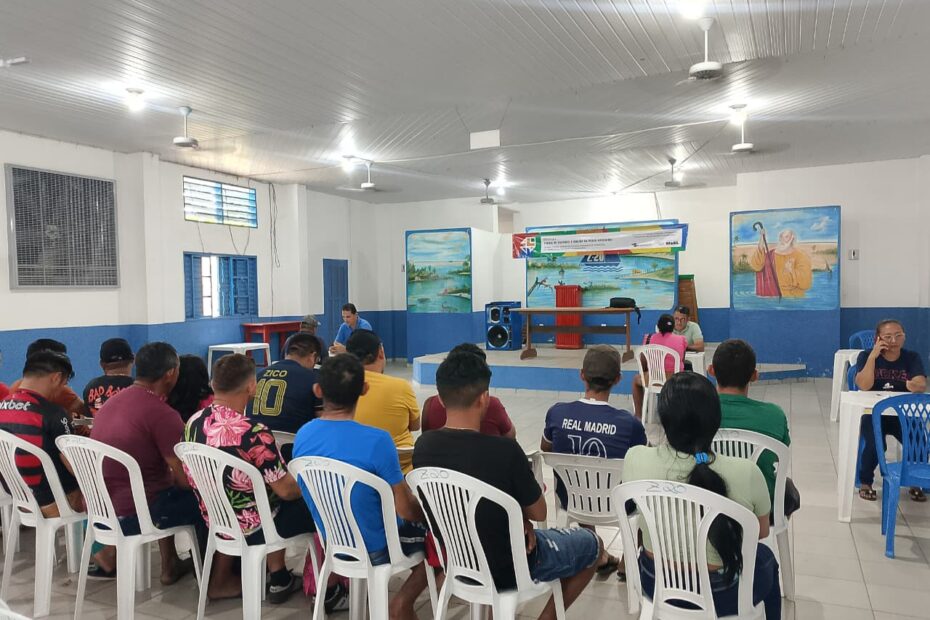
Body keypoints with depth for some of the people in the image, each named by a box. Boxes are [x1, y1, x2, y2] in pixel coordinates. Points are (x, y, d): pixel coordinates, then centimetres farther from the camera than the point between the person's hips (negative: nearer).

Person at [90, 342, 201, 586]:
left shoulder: (111, 402, 8)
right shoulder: (163, 414, -20)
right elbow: (187, 480, -17)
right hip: (129, 516, -9)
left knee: (173, 490, 29)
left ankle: (170, 565, 34)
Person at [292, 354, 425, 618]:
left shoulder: (303, 435, -11)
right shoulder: (377, 441, -30)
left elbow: (305, 492, 5)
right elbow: (406, 510, -22)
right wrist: (428, 510, 0)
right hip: (376, 548, -6)